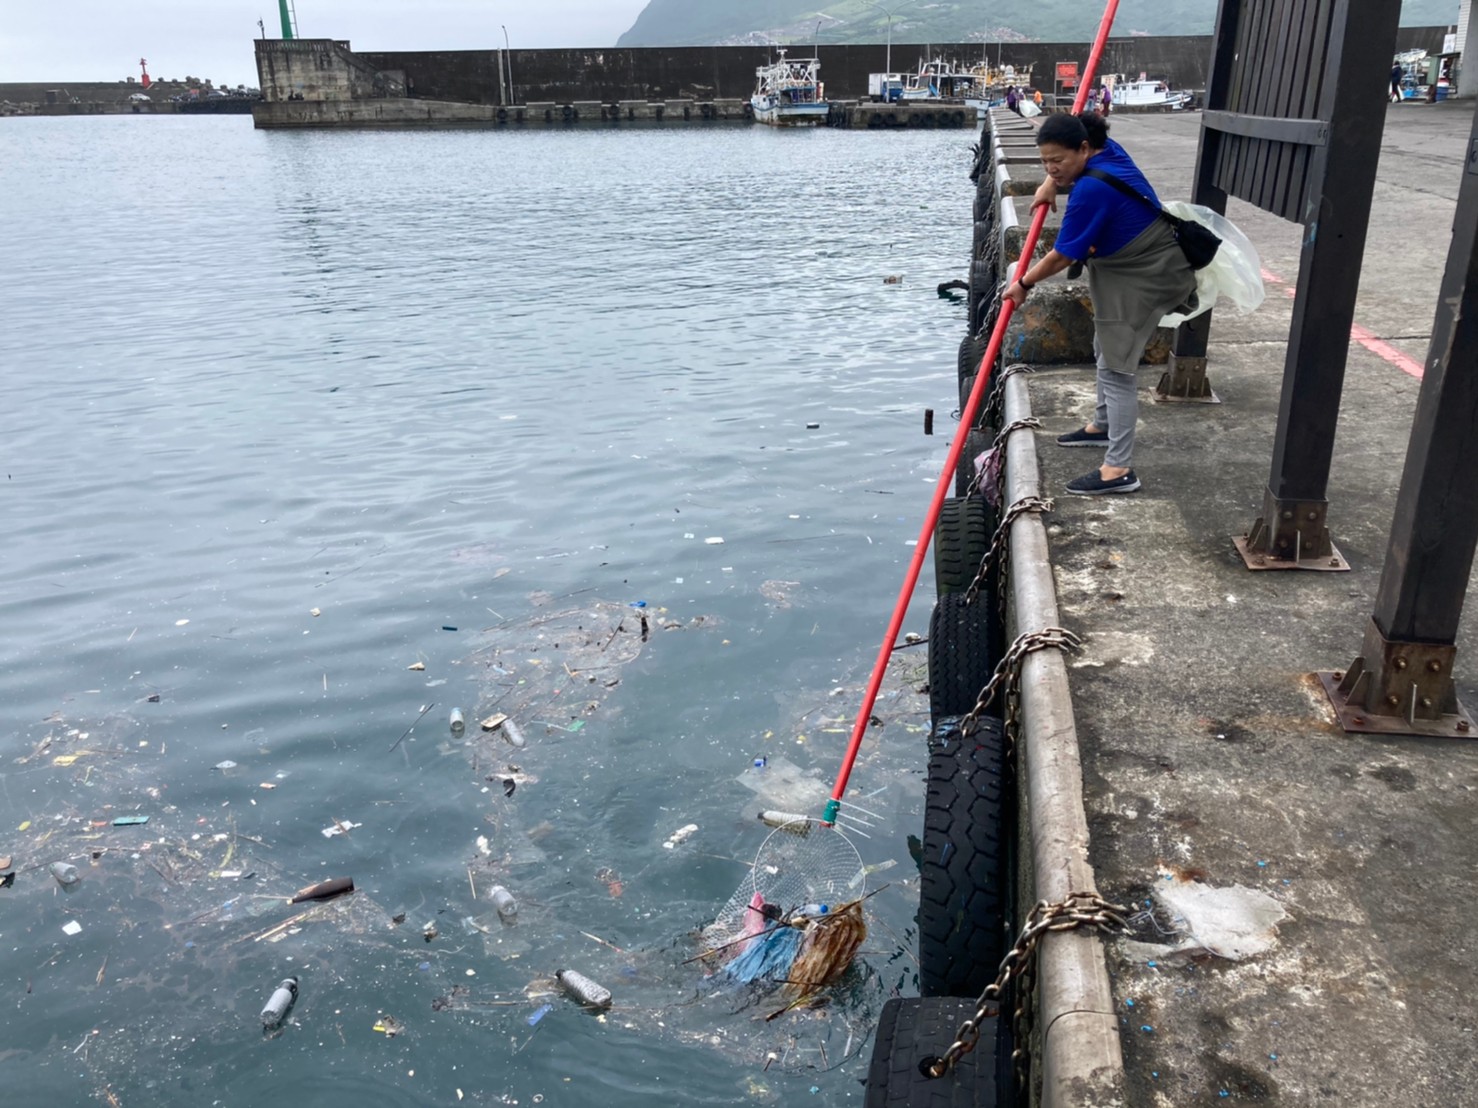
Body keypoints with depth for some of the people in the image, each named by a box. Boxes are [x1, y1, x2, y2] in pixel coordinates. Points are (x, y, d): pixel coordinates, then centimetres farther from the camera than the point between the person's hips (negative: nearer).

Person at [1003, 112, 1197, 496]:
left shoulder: (1092, 189, -29)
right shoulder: (1106, 149, -1)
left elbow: (1063, 256, -23)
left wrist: (1023, 283, -9)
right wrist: (1051, 184, 16)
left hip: (1146, 277, -11)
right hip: (1127, 268, 11)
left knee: (1116, 367, -14)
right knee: (1106, 352, 24)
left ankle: (1119, 469, -13)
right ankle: (1102, 425, 43)